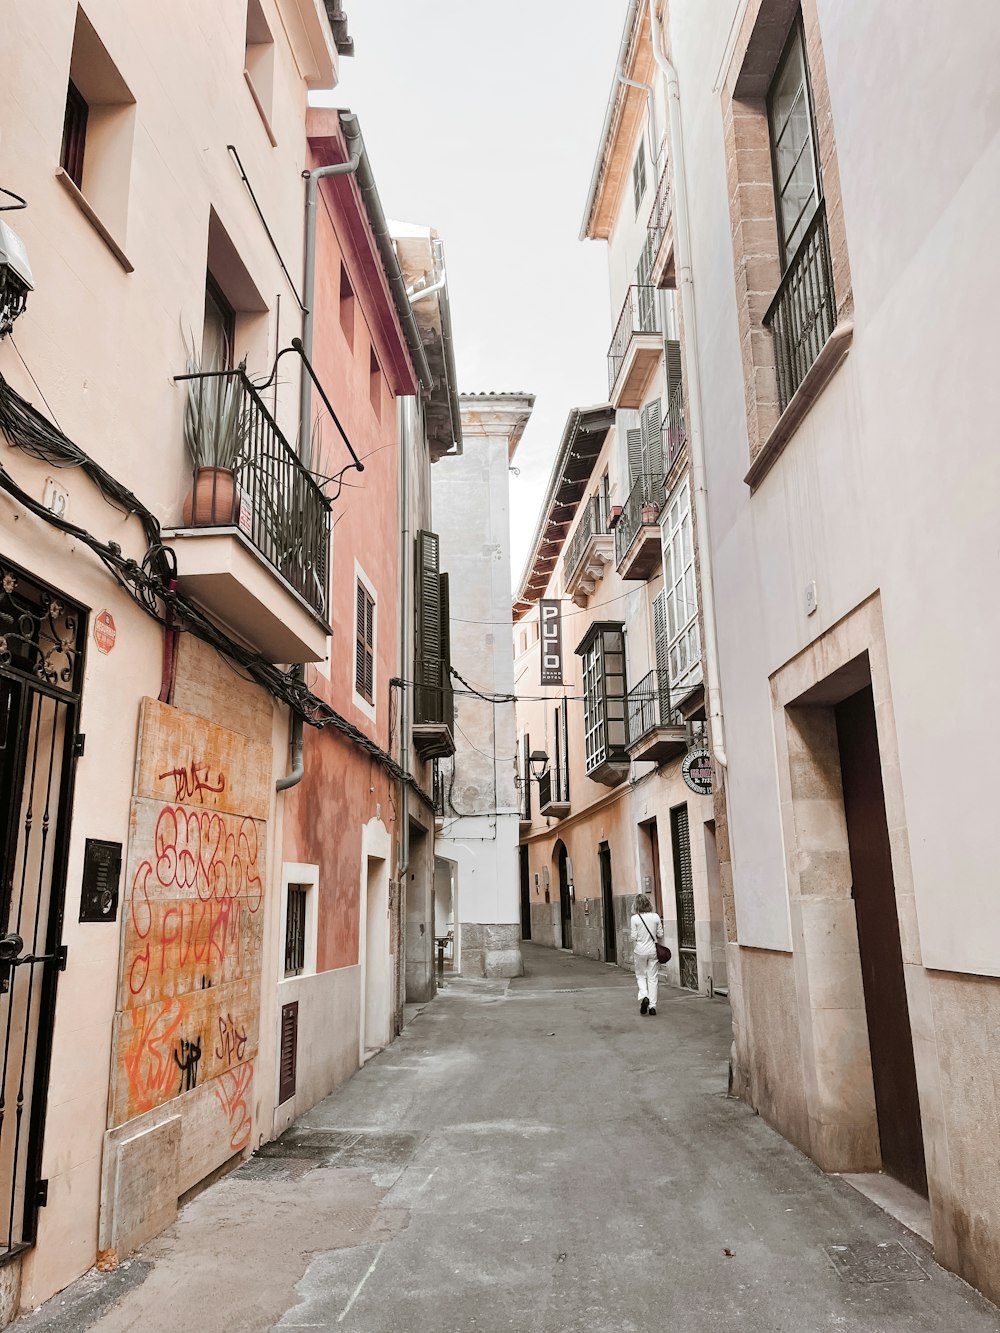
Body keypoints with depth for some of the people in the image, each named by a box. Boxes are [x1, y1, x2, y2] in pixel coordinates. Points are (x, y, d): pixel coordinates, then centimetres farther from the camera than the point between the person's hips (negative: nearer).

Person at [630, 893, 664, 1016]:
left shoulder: (635, 918, -10)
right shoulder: (655, 917, -3)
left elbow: (634, 937, -8)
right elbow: (660, 935, 1)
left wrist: (633, 953, 5)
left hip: (640, 951, -2)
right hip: (653, 950, 2)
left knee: (641, 976, 14)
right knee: (652, 978, 8)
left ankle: (644, 996, -10)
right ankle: (652, 1005, 8)